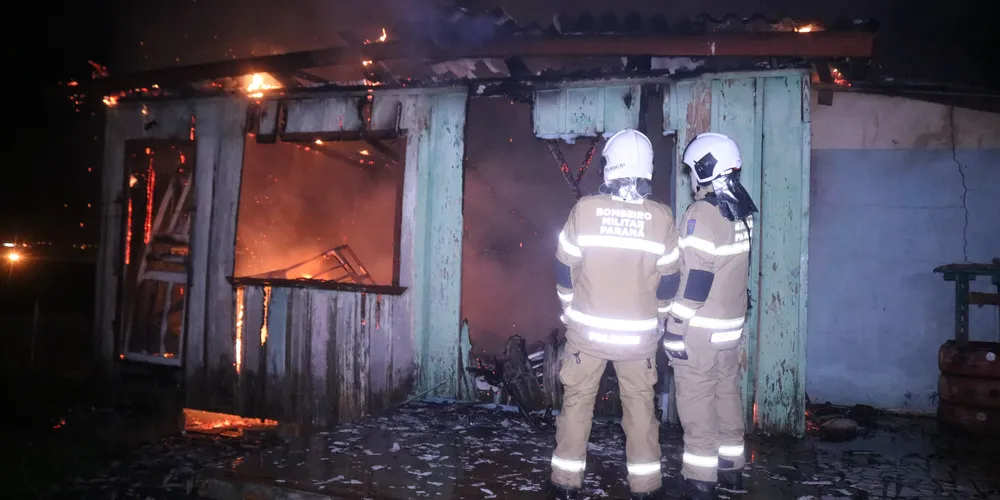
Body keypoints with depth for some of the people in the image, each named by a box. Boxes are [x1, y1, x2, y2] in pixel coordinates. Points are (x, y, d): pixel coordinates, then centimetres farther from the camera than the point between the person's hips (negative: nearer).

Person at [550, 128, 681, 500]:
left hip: (587, 329, -1)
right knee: (640, 405, 14)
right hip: (639, 333, 1)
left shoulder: (585, 208, -11)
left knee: (577, 402, 11)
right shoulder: (662, 217, -8)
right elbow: (668, 282, 1)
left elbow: (564, 268, -1)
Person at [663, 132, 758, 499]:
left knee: (697, 404, 0)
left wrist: (675, 328, -16)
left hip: (700, 328, -8)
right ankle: (731, 469, 27)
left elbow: (696, 279, -21)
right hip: (730, 324, 8)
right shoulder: (740, 211, 7)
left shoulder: (702, 214, -19)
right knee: (727, 396, 16)